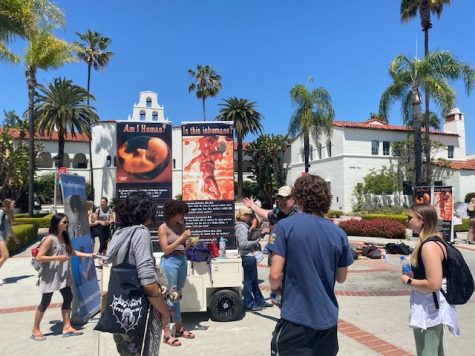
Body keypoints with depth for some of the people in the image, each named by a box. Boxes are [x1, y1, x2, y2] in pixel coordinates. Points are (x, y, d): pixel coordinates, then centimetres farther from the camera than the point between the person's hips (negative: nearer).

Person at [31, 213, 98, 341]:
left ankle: (67, 327, 18)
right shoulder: (50, 239, -19)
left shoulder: (64, 237, 5)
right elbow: (39, 257, -21)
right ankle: (35, 330, 23)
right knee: (45, 302, 4)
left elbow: (72, 252, 12)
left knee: (68, 298, 8)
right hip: (50, 276, -8)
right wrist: (57, 257, -25)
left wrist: (89, 255, 7)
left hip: (63, 275, 8)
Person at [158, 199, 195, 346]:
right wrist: (182, 238, -16)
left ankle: (179, 327, 26)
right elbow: (166, 250, -13)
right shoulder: (163, 227, -9)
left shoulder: (181, 226, 8)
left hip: (182, 260, 7)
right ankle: (167, 333, 6)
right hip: (170, 262, -6)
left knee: (177, 295, 16)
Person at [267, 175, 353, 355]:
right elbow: (341, 278, 9)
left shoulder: (286, 226, -14)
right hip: (328, 319, 5)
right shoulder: (339, 233, -1)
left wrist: (276, 289, 5)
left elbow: (275, 274, -16)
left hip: (296, 319, -5)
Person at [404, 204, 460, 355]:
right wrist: (413, 274, 8)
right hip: (432, 308, 10)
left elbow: (434, 284, -30)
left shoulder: (429, 246, -25)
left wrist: (408, 281, -16)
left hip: (429, 310, -10)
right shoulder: (435, 241, 6)